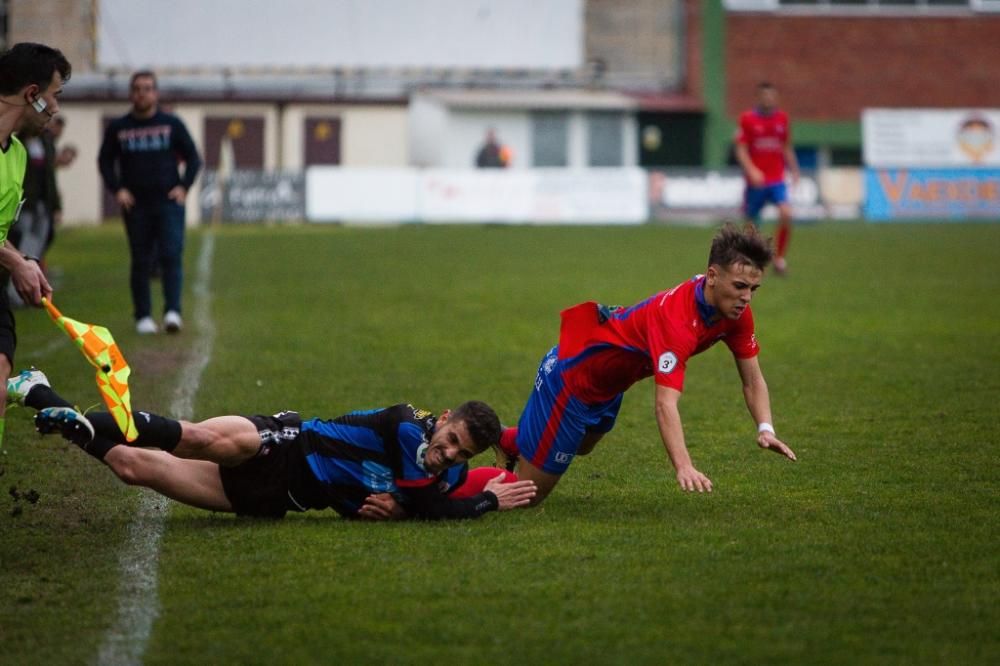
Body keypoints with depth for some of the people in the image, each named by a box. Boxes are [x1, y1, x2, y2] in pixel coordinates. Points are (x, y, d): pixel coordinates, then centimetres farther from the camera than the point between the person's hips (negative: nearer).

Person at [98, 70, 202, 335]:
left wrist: (184, 187, -4)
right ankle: (143, 317, 10)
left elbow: (193, 158, 10)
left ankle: (173, 311, -19)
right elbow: (105, 161, 14)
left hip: (168, 201, -1)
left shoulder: (171, 124, 6)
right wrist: (116, 189, -1)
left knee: (171, 256, -13)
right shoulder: (118, 128, 7)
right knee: (140, 262, 4)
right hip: (135, 204, 1)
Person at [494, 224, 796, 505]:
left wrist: (765, 429, -23)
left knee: (581, 447, 36)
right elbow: (665, 403, -48)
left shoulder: (736, 310, -16)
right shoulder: (676, 317, -41)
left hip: (608, 386, 9)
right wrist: (684, 467, -60)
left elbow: (752, 380, -5)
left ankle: (506, 442, 55)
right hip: (570, 375, -9)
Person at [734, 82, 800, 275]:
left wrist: (794, 170, 12)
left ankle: (779, 257, -7)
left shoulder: (782, 118, 8)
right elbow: (741, 150, -6)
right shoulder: (747, 119, -3)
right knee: (752, 224, 4)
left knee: (786, 214, -21)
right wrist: (751, 171, -20)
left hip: (777, 180, 2)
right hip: (756, 182, -2)